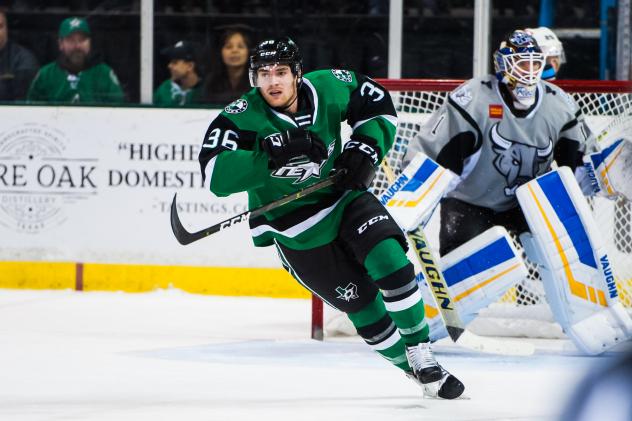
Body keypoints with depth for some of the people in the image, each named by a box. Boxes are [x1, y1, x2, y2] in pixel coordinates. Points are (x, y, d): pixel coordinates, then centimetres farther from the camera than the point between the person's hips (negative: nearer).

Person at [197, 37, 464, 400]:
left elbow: (379, 104, 5)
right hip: (297, 232, -2)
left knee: (391, 265, -17)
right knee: (363, 305, -2)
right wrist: (274, 155, -46)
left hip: (344, 199, 2)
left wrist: (365, 147, -12)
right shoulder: (242, 118, -23)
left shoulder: (327, 89, -13)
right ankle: (412, 369, 18)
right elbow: (216, 176, -37)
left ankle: (422, 355, 2)